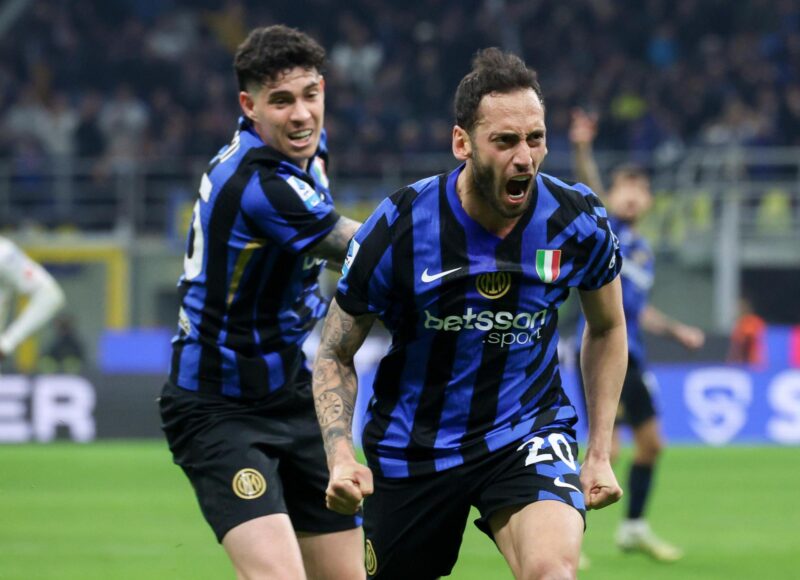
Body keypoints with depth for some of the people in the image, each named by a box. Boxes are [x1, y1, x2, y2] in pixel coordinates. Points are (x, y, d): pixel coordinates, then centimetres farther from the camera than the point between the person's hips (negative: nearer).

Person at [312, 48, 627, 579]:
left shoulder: (578, 221, -12)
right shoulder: (402, 227, -17)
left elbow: (607, 327, 9)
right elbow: (335, 353, -5)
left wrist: (600, 452, 5)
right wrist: (340, 457, -20)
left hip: (528, 432, 0)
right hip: (413, 445, 0)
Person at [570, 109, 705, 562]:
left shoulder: (644, 252, 18)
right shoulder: (606, 228, -3)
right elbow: (591, 190, -24)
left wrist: (677, 331, 27)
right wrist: (582, 151, -41)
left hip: (631, 356, 8)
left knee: (651, 442, 16)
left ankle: (635, 527, 32)